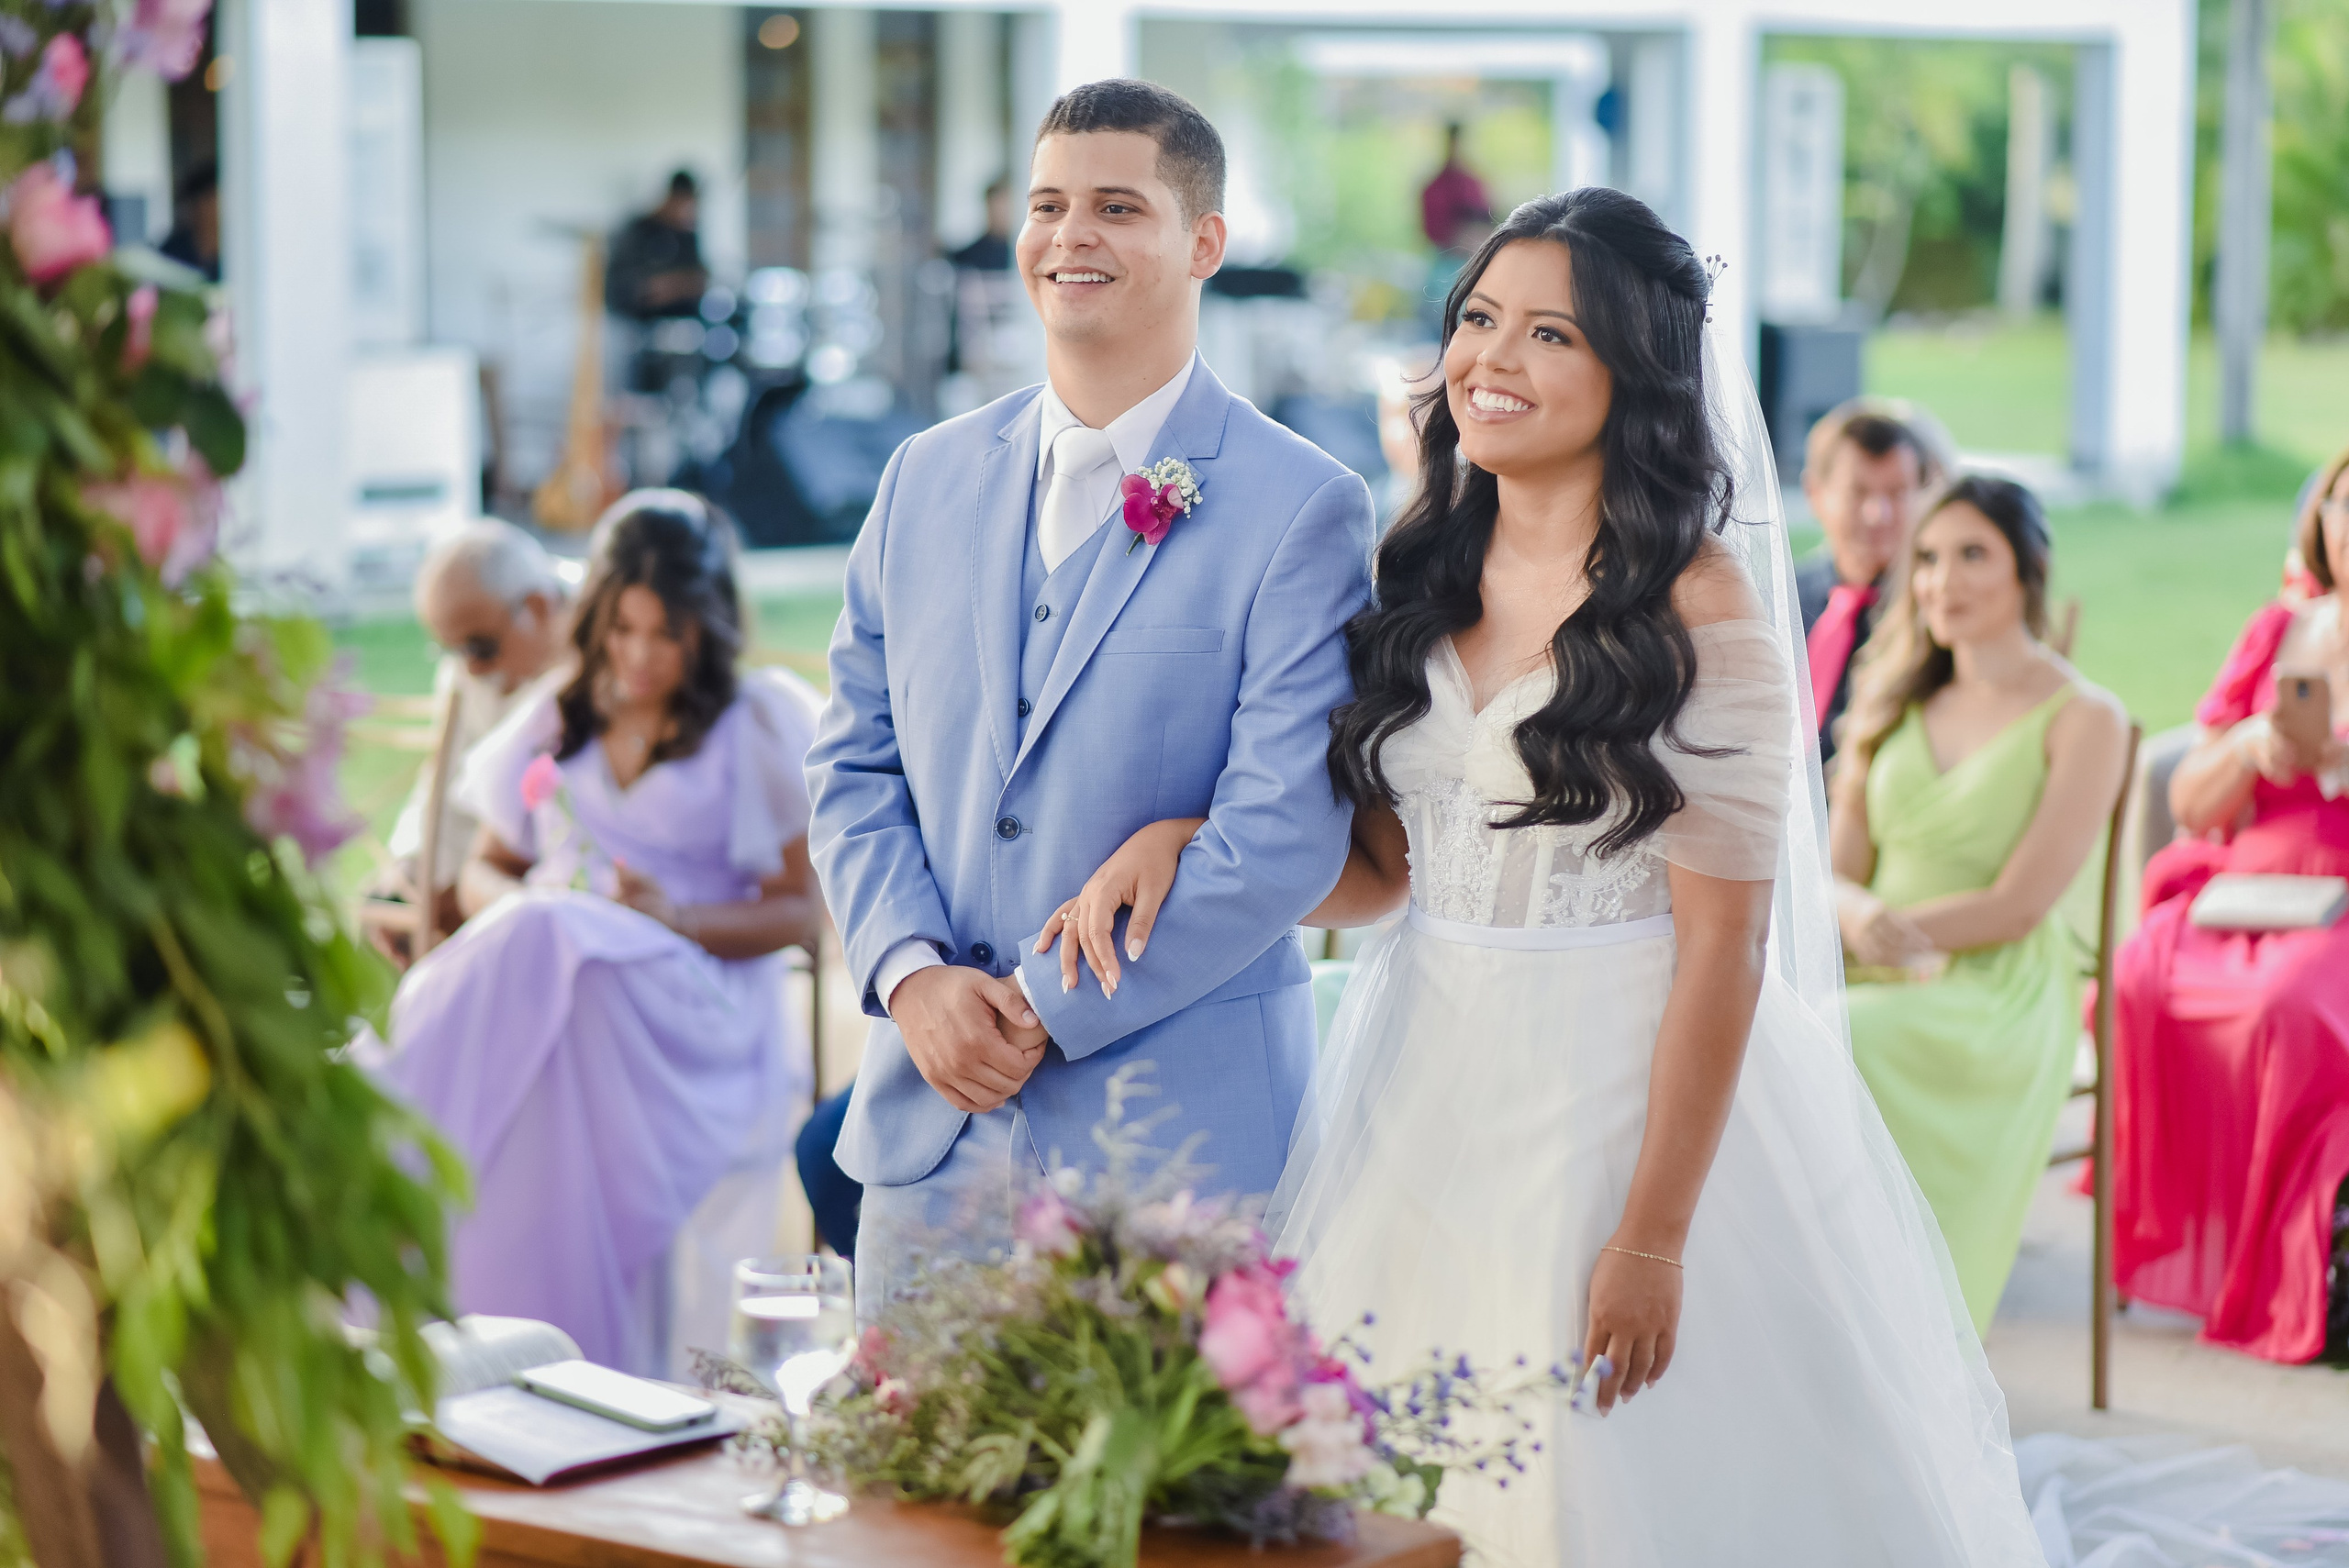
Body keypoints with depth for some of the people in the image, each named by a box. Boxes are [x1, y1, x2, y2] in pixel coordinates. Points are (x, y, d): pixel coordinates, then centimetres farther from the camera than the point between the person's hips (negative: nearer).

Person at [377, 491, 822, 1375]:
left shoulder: (761, 725, 10)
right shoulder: (556, 717, 23)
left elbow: (800, 908, 4)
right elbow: (483, 871, 23)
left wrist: (679, 919, -15)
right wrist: (519, 907, -3)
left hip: (694, 995, -4)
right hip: (541, 969, 4)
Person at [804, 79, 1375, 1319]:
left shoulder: (1303, 508, -8)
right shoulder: (927, 480, 10)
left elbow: (1281, 839, -14)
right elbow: (853, 765, 11)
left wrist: (1044, 1010, -14)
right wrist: (912, 974, -6)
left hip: (1174, 1137, -5)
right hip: (930, 1115, 5)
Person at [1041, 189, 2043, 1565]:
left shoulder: (1700, 610, -12)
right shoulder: (1427, 576, 7)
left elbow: (1724, 944, -14)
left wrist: (1654, 1236, -16)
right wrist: (1180, 842, -5)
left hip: (1627, 1094, -6)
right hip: (1428, 1083, 6)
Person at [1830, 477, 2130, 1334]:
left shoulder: (2084, 720, -1)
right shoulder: (1897, 705, 16)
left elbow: (2017, 906, -9)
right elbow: (1834, 875, 9)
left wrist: (1889, 926, -13)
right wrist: (1862, 922, -15)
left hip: (1999, 1002, -5)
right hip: (1872, 989, 5)